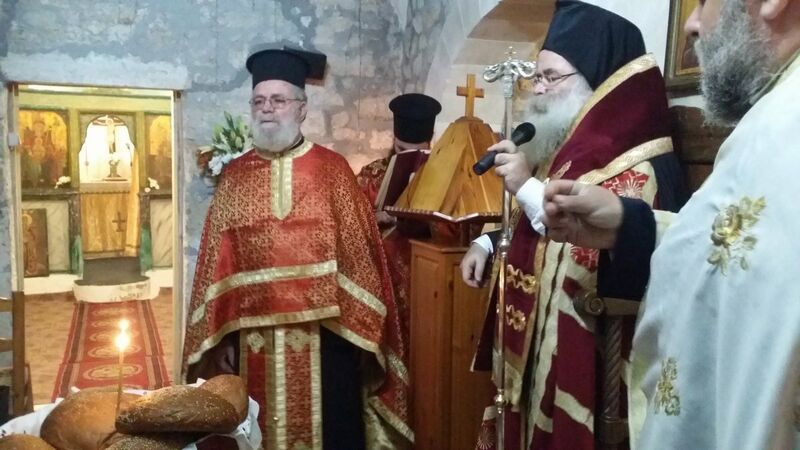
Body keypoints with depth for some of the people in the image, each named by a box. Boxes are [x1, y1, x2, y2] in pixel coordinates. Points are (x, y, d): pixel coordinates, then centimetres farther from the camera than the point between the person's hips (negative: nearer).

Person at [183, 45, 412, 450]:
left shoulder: (332, 169, 0)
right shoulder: (234, 176, 6)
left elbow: (359, 253, -2)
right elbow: (217, 261, 6)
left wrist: (359, 327, -5)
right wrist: (220, 335, 2)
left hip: (324, 331, -2)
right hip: (254, 336, 2)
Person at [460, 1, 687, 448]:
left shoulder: (636, 166, -16)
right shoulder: (568, 149, 12)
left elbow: (608, 263, -27)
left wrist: (527, 187, -24)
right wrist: (488, 243, 6)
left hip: (584, 355, -9)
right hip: (534, 338, 9)